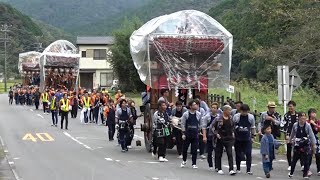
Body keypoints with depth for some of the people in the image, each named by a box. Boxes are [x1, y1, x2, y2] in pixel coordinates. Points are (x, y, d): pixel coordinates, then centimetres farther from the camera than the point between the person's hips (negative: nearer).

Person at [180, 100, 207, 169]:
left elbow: (202, 125, 2)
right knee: (185, 148, 9)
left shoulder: (199, 114, 1)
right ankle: (184, 161, 31)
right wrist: (183, 134, -5)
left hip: (195, 134, 1)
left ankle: (194, 164, 11)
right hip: (187, 134, -1)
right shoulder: (186, 114, -3)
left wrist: (204, 135, -3)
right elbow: (183, 124, 0)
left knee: (194, 150, 1)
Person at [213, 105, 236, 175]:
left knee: (230, 154, -8)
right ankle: (219, 169, 19)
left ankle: (231, 170, -12)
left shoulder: (230, 119, 6)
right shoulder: (219, 119, -9)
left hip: (229, 138, 3)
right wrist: (216, 134, -14)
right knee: (219, 154, 7)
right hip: (220, 139, -3)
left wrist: (232, 133, 10)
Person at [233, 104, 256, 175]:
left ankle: (248, 170, -3)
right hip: (238, 139, 0)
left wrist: (253, 136, 10)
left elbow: (253, 128, 11)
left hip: (247, 139, 0)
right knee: (238, 154, 8)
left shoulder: (251, 117, -1)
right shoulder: (236, 116, -5)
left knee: (248, 154, -8)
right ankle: (238, 169, 23)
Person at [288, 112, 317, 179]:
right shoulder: (295, 125, -6)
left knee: (306, 160, 2)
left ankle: (305, 174, 13)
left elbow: (311, 135, -9)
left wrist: (314, 144, -12)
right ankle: (291, 173, 25)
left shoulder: (308, 125, -11)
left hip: (306, 145, -1)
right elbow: (292, 134, 13)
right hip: (297, 145, 1)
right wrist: (290, 140, 27)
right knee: (294, 159, 9)